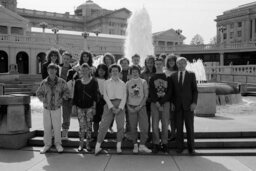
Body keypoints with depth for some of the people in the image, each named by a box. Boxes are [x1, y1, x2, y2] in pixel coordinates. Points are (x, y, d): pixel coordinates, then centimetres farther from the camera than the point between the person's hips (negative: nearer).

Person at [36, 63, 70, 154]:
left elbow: (66, 92, 3)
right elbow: (38, 93, 10)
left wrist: (61, 99, -7)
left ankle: (58, 144, 20)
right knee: (47, 127, 8)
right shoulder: (44, 83, -2)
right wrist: (43, 100, -2)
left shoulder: (61, 82, -6)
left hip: (57, 108, -1)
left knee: (57, 127, 4)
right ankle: (47, 145, 22)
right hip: (46, 108, 1)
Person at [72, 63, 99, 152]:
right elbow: (75, 95, 10)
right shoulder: (78, 82, 7)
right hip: (80, 107, 2)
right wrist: (74, 105, 5)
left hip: (89, 107, -2)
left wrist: (94, 107, -6)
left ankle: (88, 144, 14)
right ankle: (81, 143, 12)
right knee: (81, 126, 1)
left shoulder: (93, 82, -1)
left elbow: (95, 95, -2)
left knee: (89, 125, 2)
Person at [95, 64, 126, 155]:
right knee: (103, 124, -6)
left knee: (120, 126, -2)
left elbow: (124, 97, 7)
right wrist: (112, 107, -8)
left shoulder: (122, 83, 14)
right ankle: (98, 146, -2)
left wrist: (120, 108, -7)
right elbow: (105, 96, 3)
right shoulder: (106, 83, 12)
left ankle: (118, 146, 8)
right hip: (109, 104, -1)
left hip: (120, 105, 1)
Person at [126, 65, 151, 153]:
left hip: (141, 106, 0)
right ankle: (135, 145, 10)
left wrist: (140, 105, -9)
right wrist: (128, 107, -5)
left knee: (144, 126, -7)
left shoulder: (143, 82, 6)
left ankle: (142, 145, 1)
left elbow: (146, 95, 1)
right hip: (131, 107, 1)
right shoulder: (128, 83, 9)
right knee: (133, 127, 1)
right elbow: (125, 96, 8)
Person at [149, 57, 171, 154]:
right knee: (155, 124, -1)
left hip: (165, 103, 0)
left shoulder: (167, 77, 8)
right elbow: (151, 92, 2)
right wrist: (157, 103, -10)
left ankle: (164, 144, 10)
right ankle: (156, 144, 7)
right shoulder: (152, 78, 9)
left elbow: (169, 91, 1)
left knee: (165, 124, 1)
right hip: (155, 103, 0)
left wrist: (161, 102, -9)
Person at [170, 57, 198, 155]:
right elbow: (172, 91, 11)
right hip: (177, 105, 2)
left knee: (190, 127, 2)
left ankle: (191, 147, 11)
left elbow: (195, 90, 2)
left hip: (188, 105, -1)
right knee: (179, 127, 4)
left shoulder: (191, 75, 6)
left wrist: (194, 102, -8)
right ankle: (179, 147, 13)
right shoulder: (173, 76, 10)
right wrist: (172, 103, 2)